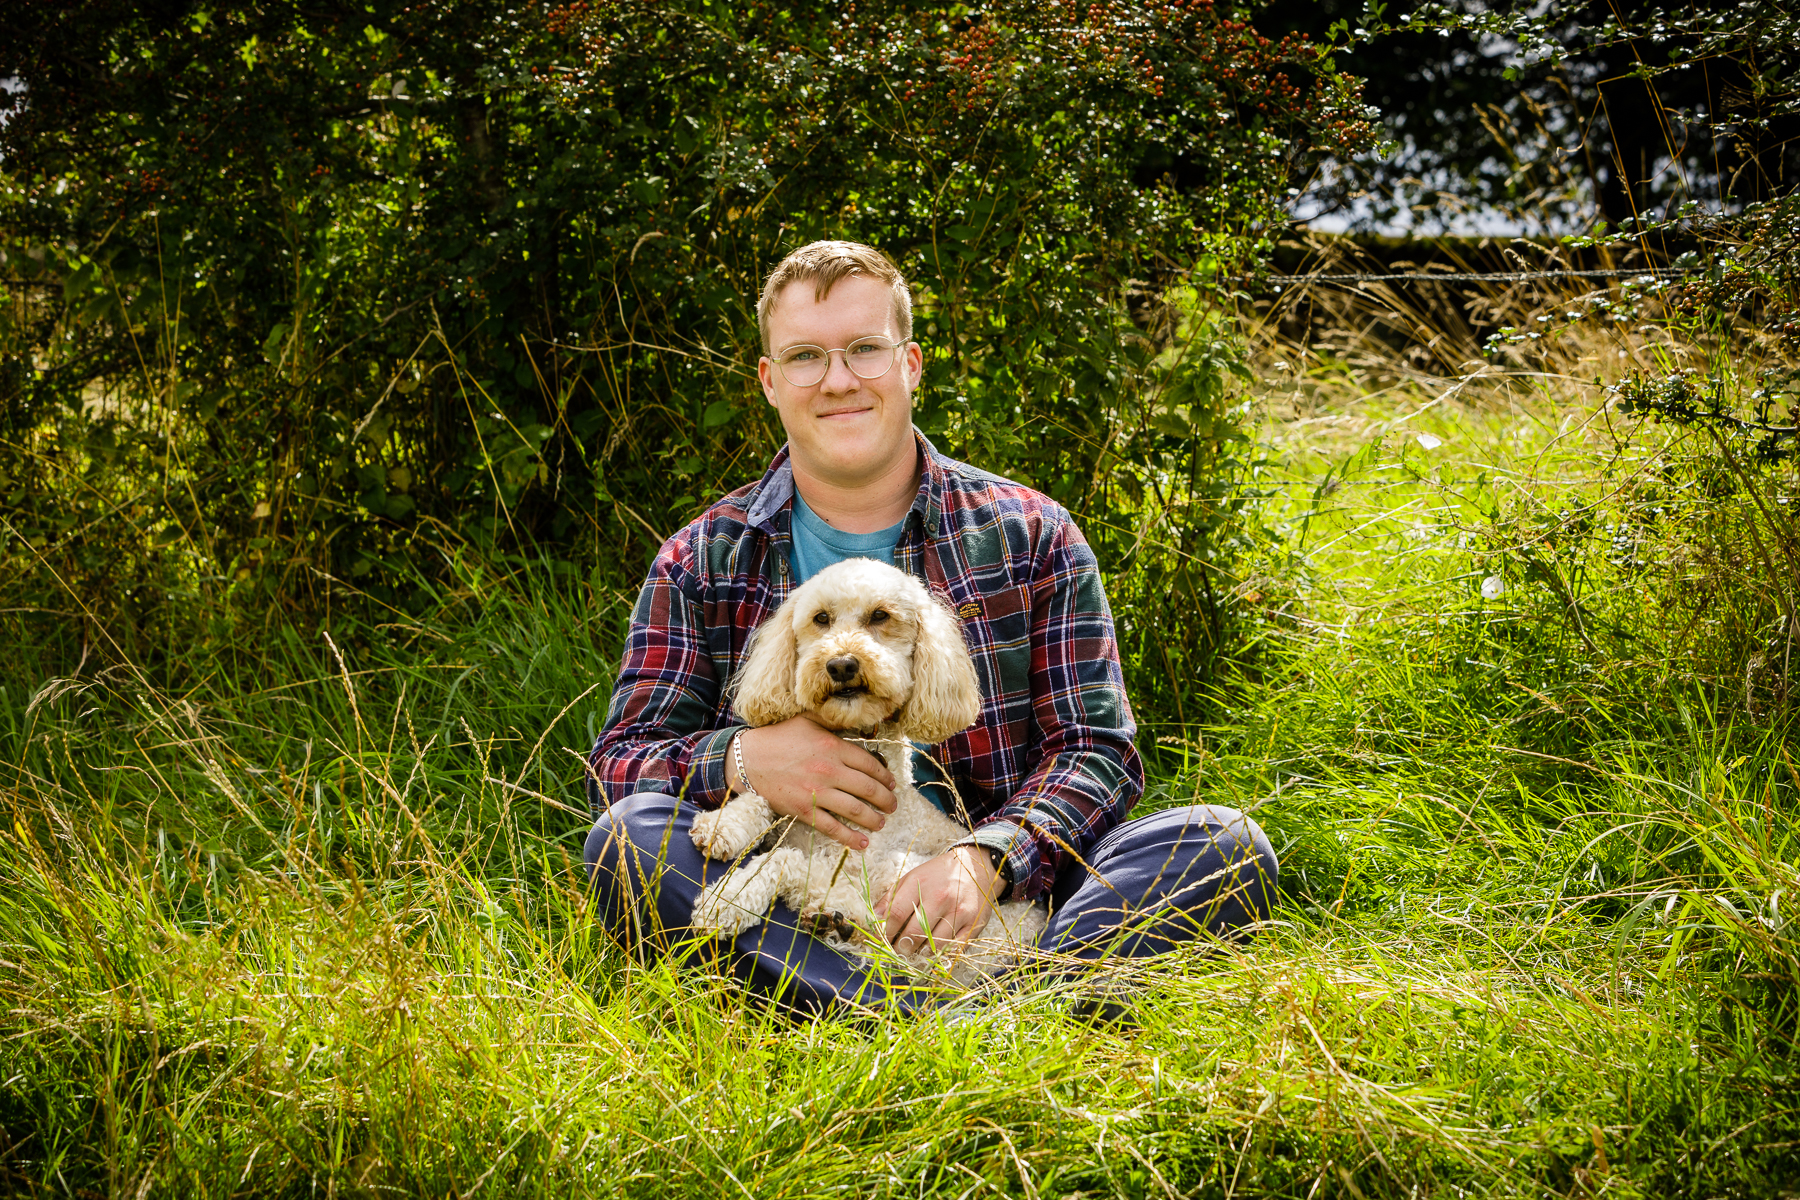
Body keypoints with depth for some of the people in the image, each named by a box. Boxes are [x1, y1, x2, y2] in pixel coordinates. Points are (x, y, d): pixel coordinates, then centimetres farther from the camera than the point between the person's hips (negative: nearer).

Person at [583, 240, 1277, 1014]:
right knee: (627, 836, -29)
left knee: (1229, 847, -21)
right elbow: (617, 768, 5)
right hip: (791, 922, 0)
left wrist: (986, 860, -19)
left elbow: (1096, 750, 2)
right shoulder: (702, 562, 10)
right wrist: (744, 759, -18)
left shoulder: (1028, 536, 9)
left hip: (999, 904, 0)